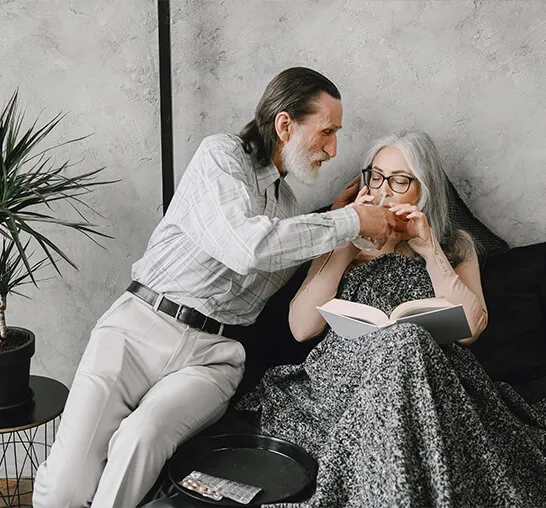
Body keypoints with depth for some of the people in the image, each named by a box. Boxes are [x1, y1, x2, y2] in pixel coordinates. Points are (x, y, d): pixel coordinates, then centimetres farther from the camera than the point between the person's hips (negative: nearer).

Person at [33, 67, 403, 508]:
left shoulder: (289, 207, 21)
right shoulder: (221, 155, -2)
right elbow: (245, 246, -20)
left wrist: (333, 220, 17)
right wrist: (348, 223, -11)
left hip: (212, 355, 5)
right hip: (143, 323, -4)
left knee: (142, 434, -29)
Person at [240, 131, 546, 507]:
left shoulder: (456, 246, 18)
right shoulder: (343, 242, 19)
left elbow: (470, 329, -1)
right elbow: (301, 328, 3)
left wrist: (430, 249, -2)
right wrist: (348, 244, 0)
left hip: (432, 380, 0)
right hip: (349, 374, 0)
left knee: (406, 341, -35)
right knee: (404, 341, -34)